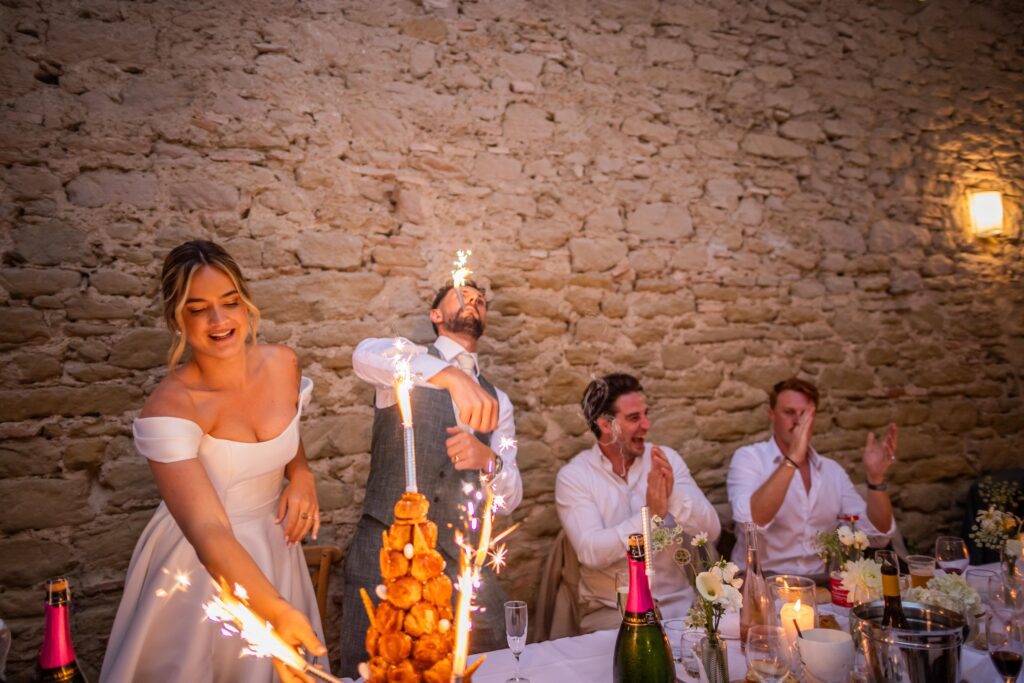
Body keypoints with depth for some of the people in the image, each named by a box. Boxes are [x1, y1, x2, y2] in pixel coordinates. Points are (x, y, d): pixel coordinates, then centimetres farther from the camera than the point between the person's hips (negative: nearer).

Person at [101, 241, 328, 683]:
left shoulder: (283, 365, -11)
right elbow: (207, 531, -35)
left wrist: (301, 475, -9)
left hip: (273, 549, 5)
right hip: (200, 566, -4)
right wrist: (277, 610, -48)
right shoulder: (170, 407, -26)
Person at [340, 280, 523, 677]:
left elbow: (509, 499, 8)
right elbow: (366, 355, -23)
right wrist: (451, 375, -41)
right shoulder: (404, 362, 4)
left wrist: (488, 460, -16)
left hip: (463, 563, 4)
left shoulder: (497, 401, 15)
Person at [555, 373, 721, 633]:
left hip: (679, 603, 3)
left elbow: (711, 532, -5)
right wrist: (649, 515, -27)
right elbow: (591, 552, -20)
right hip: (611, 611, -3)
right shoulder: (573, 476, -8)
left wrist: (674, 496, -22)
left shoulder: (666, 459, 2)